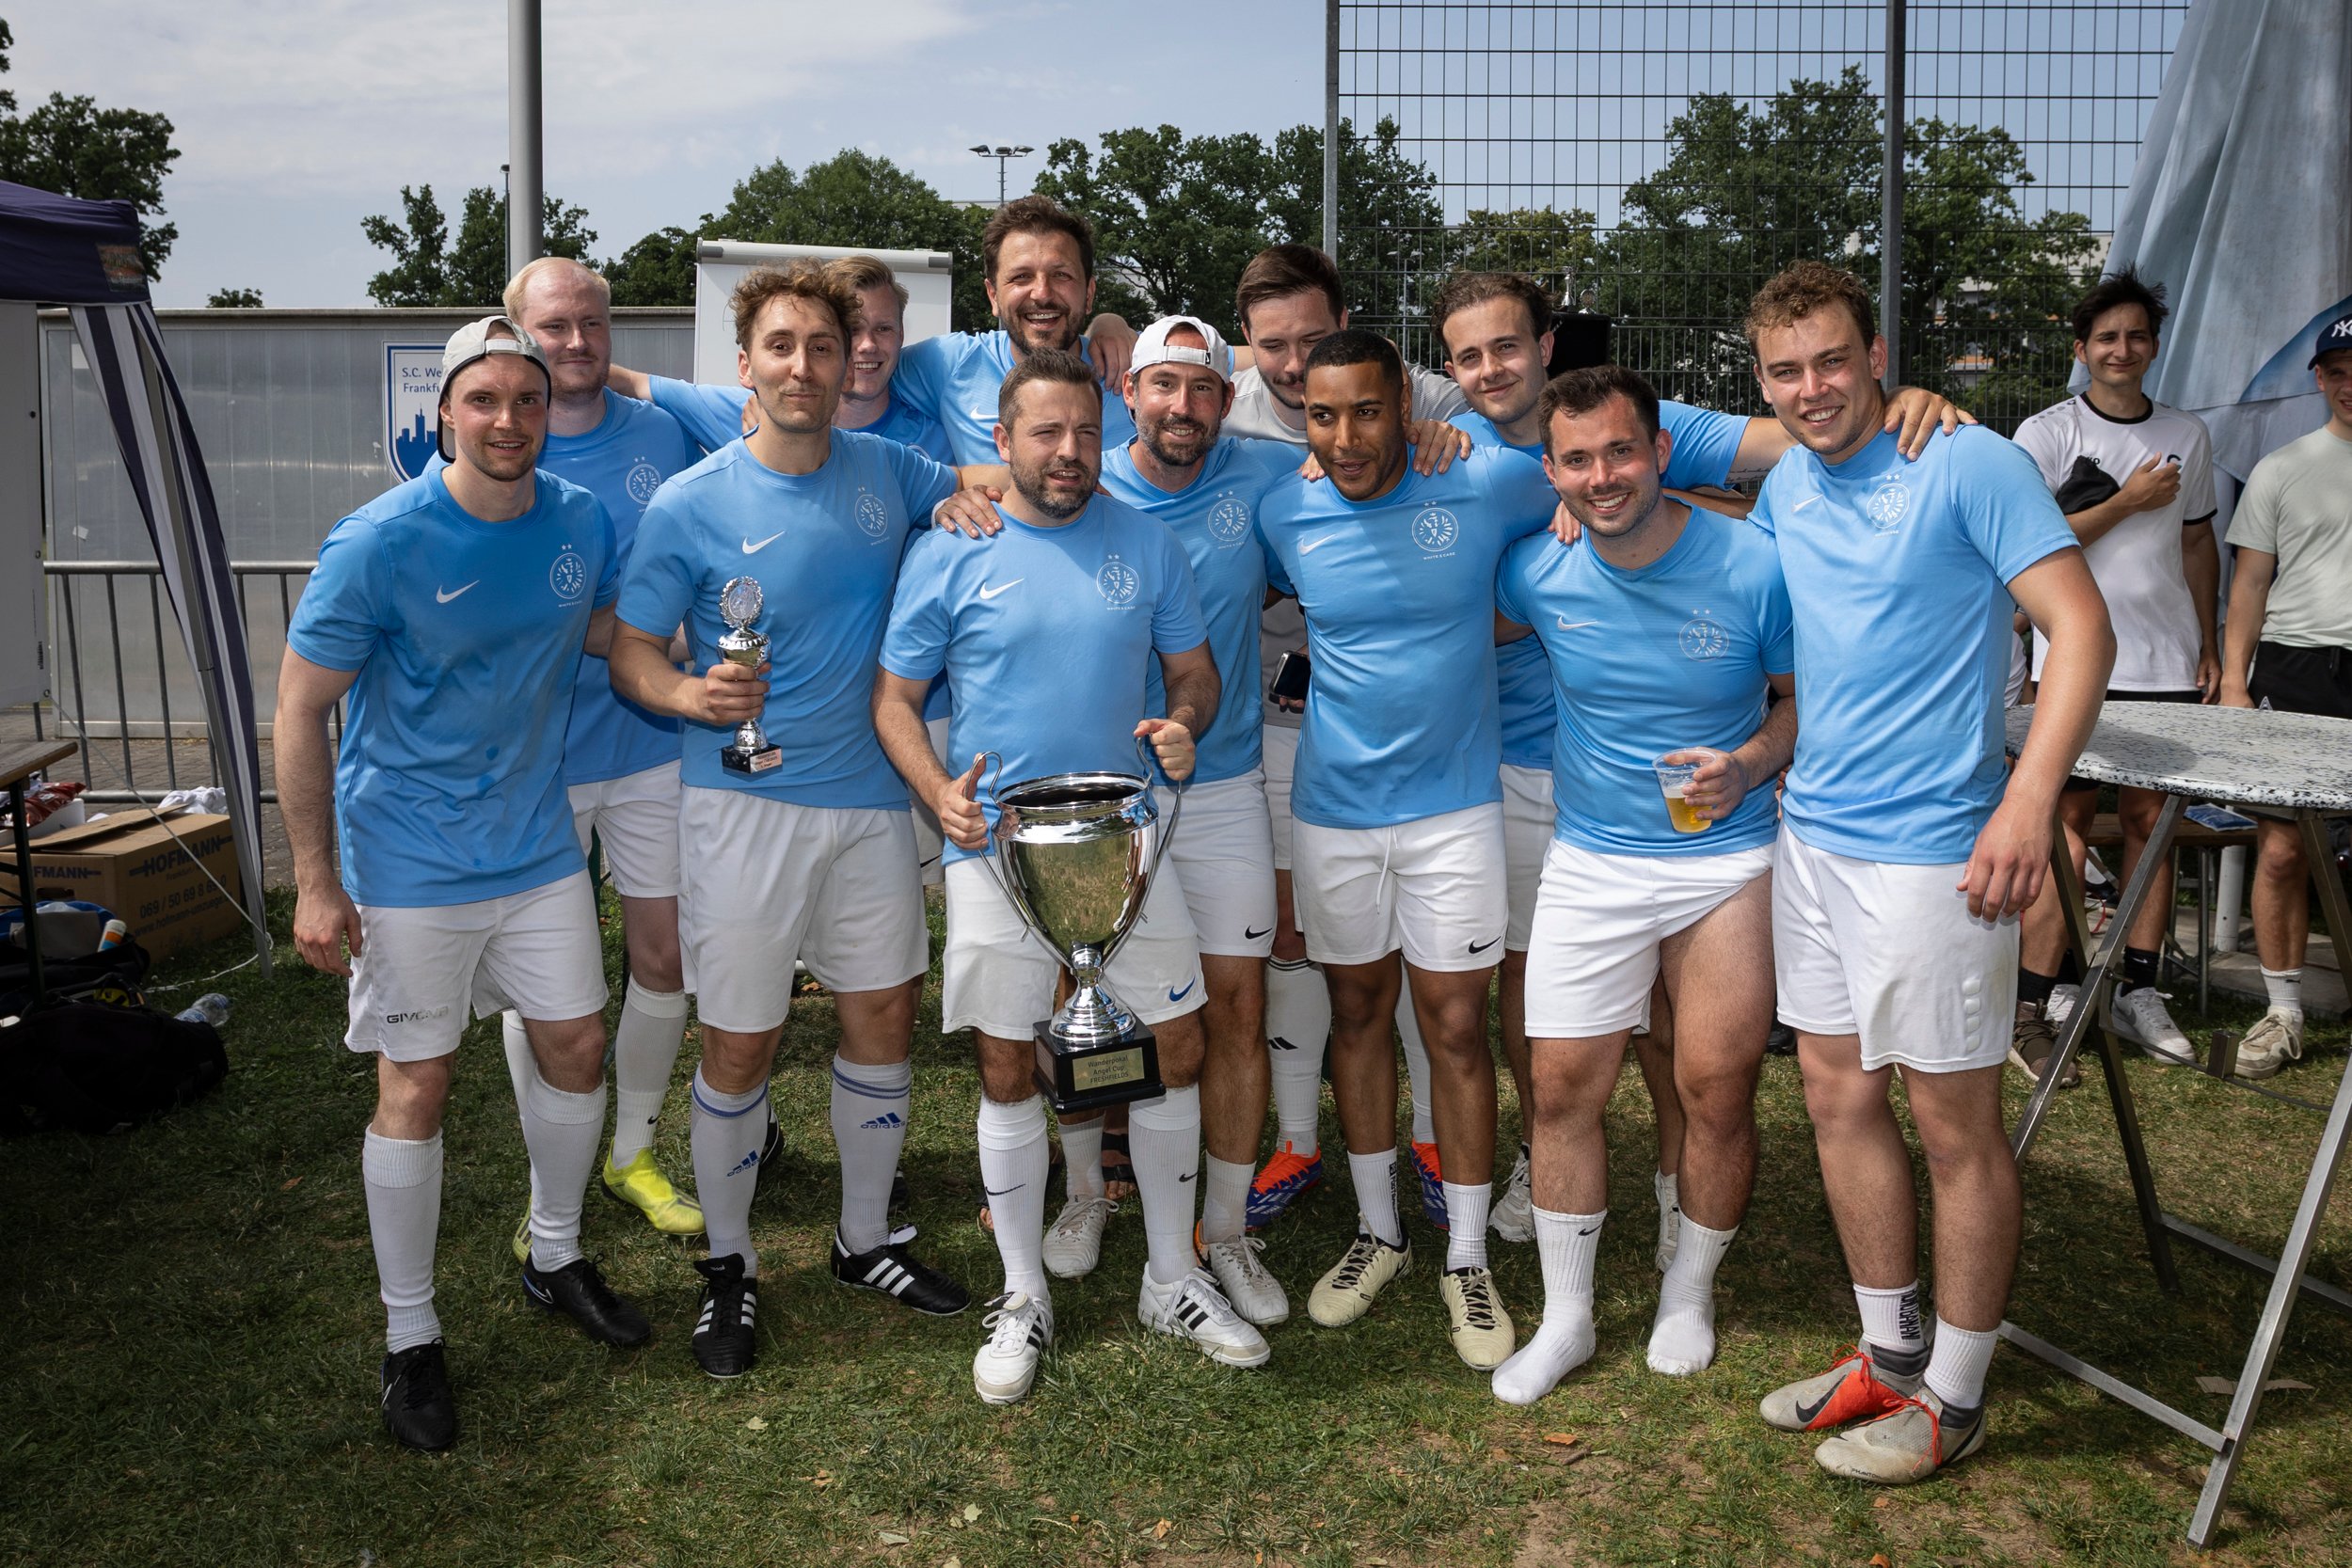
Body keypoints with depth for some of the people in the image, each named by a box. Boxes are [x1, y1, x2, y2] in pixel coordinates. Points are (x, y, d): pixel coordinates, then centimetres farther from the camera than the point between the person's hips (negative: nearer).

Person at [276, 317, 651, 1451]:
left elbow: (613, 634, 15)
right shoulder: (378, 544, -17)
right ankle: (409, 1334, 21)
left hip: (539, 846, 5)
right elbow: (301, 711, -12)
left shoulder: (581, 523, -3)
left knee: (576, 1048, 13)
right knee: (416, 1088, 4)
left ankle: (555, 1258, 37)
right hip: (412, 865, -5)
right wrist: (315, 882, -14)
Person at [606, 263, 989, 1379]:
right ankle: (728, 1264, 22)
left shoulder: (887, 472, 4)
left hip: (869, 797, 4)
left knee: (883, 1015, 11)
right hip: (745, 804, -4)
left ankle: (864, 1240, 30)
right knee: (740, 1044, 2)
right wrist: (691, 695, -25)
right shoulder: (690, 504, -7)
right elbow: (630, 655, -4)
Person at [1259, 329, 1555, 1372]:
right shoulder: (1285, 514, -4)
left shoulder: (1485, 487, -11)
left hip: (1453, 806, -2)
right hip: (1333, 810, 3)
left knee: (1456, 1027, 1)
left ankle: (1468, 1258, 18)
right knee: (1357, 1012, 13)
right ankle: (1378, 1231, 31)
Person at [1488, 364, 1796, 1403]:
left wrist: (1747, 764, -16)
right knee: (1561, 1090, 3)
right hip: (1590, 860, 2)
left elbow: (1807, 697, 0)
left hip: (1727, 857, -2)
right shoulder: (1539, 575, -6)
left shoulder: (1753, 567, -13)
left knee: (1716, 1090, 3)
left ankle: (1689, 1293, 30)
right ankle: (1565, 1317, 22)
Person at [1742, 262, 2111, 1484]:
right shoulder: (1785, 487, 10)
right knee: (1837, 1097, 14)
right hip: (1810, 833, 8)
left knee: (1955, 1127, 3)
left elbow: (2081, 628, -15)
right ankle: (1890, 1355, 30)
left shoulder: (1968, 465, -11)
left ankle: (1952, 1398, 19)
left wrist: (2027, 803, -23)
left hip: (1933, 847, -7)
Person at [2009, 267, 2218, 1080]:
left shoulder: (2187, 435, 13)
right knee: (2068, 823, -8)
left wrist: (2207, 646, 15)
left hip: (2167, 666, 5)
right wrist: (2126, 502, -10)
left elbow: (2197, 543, 20)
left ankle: (2140, 994, 15)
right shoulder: (2046, 433, -2)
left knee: (2151, 818, 6)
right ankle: (2030, 1009, -5)